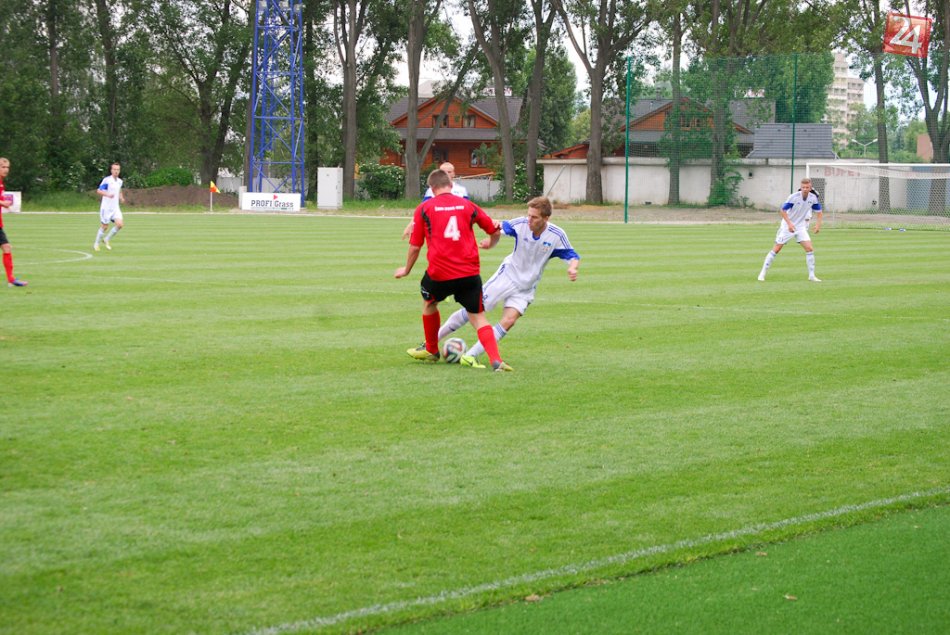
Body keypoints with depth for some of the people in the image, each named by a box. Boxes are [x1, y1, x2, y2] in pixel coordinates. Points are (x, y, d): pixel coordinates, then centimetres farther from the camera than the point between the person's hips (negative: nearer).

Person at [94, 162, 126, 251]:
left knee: (119, 224, -12)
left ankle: (107, 239, 9)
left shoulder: (119, 181, 9)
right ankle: (96, 244, 20)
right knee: (104, 227, 0)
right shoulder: (107, 180, -12)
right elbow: (98, 191, -15)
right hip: (106, 207, -5)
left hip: (115, 207, 5)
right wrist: (107, 194, -31)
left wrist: (121, 198, 6)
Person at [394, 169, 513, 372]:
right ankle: (496, 360, -14)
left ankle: (431, 350, 42)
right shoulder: (468, 205, 7)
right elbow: (493, 229, 17)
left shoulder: (424, 208, 3)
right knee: (478, 317, 5)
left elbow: (415, 246, 5)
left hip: (439, 272, -1)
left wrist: (406, 269, 22)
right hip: (470, 272, 1)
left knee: (429, 303, 28)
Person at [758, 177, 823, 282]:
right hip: (787, 226, -4)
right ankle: (762, 273, 4)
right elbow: (783, 210, -18)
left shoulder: (813, 198, -8)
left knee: (809, 249, -10)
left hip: (801, 226, 4)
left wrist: (818, 224, -10)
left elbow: (818, 211, 7)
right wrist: (789, 223, -29)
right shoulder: (794, 197, -21)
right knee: (776, 249, -4)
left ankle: (812, 275, 0)